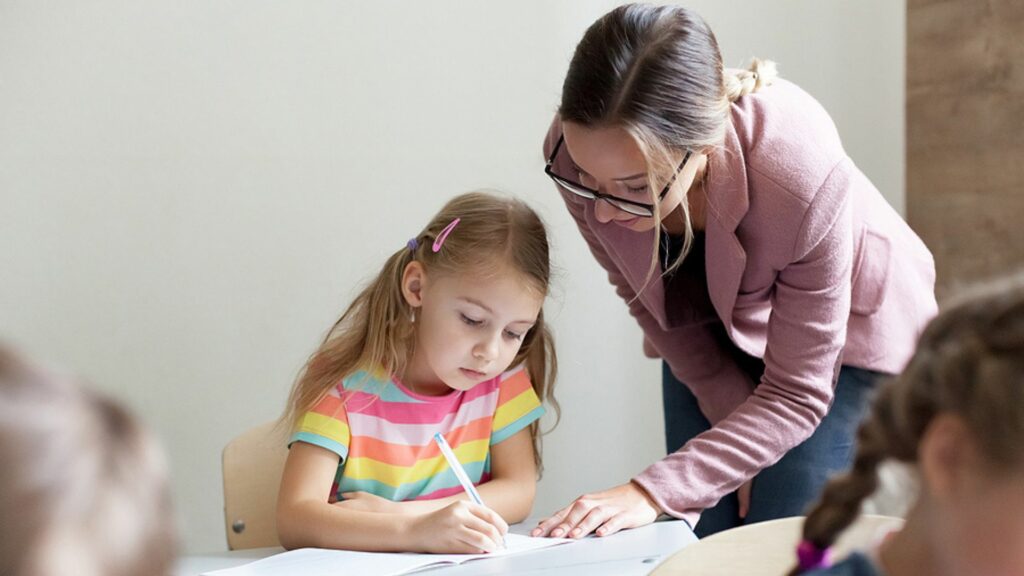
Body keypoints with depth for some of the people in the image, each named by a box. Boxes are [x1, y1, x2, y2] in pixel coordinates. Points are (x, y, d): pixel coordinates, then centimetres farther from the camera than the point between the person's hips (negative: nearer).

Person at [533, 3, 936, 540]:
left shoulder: (802, 177, -40)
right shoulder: (583, 152, -30)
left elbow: (795, 395, -28)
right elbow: (646, 299, -9)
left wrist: (653, 493, -36)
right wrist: (743, 434, -7)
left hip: (844, 329, -3)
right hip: (708, 335, 4)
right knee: (702, 544, 3)